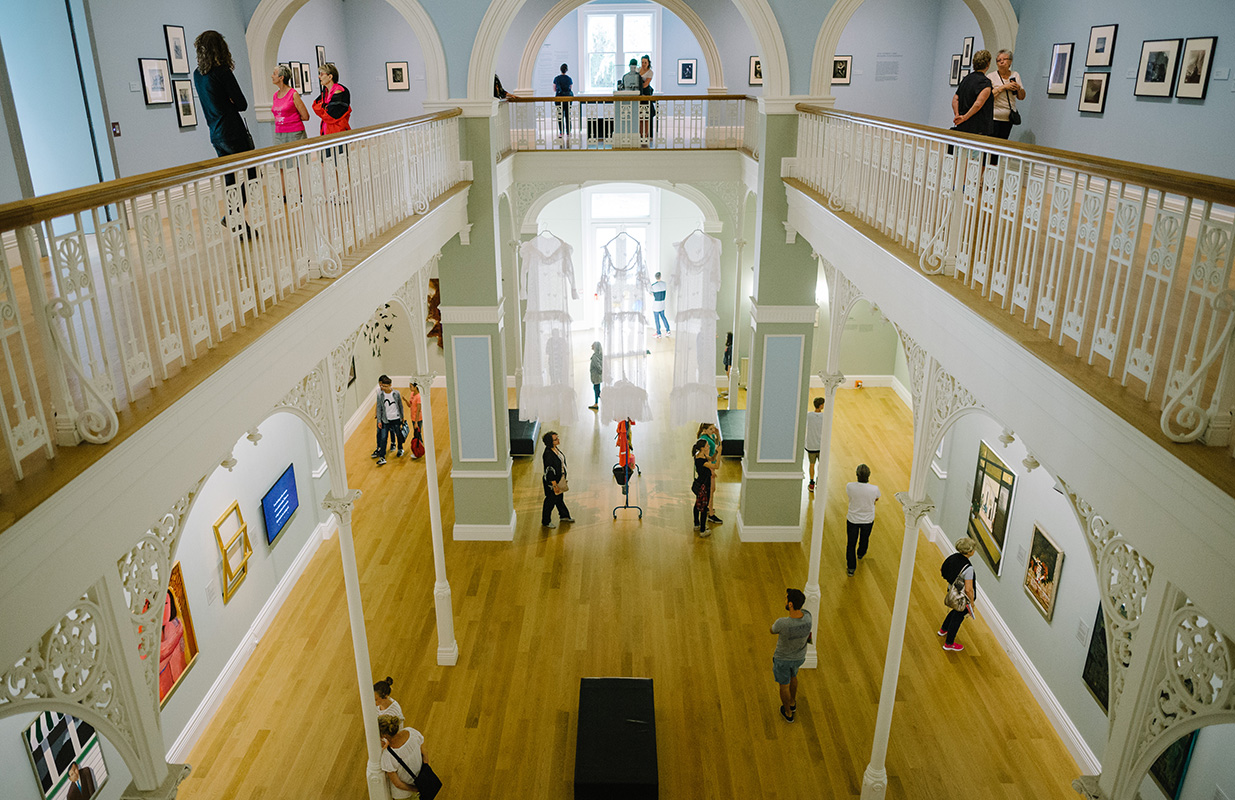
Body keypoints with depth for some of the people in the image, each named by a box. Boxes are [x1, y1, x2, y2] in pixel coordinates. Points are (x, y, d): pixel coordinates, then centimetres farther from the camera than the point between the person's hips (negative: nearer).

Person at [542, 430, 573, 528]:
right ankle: (546, 521, 27)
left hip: (560, 479, 9)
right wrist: (554, 485, -21)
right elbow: (549, 471, -26)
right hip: (552, 481, -9)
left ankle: (564, 516, 46)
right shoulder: (548, 454, -30)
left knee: (560, 498, 27)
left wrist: (563, 479, 20)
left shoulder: (555, 448, -1)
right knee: (551, 500, 9)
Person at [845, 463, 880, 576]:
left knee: (851, 543, 15)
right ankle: (860, 554, 57)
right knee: (864, 538, 30)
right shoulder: (874, 489, -25)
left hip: (852, 519, -1)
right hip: (868, 520, 1)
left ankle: (851, 568, 21)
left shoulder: (850, 486, -26)